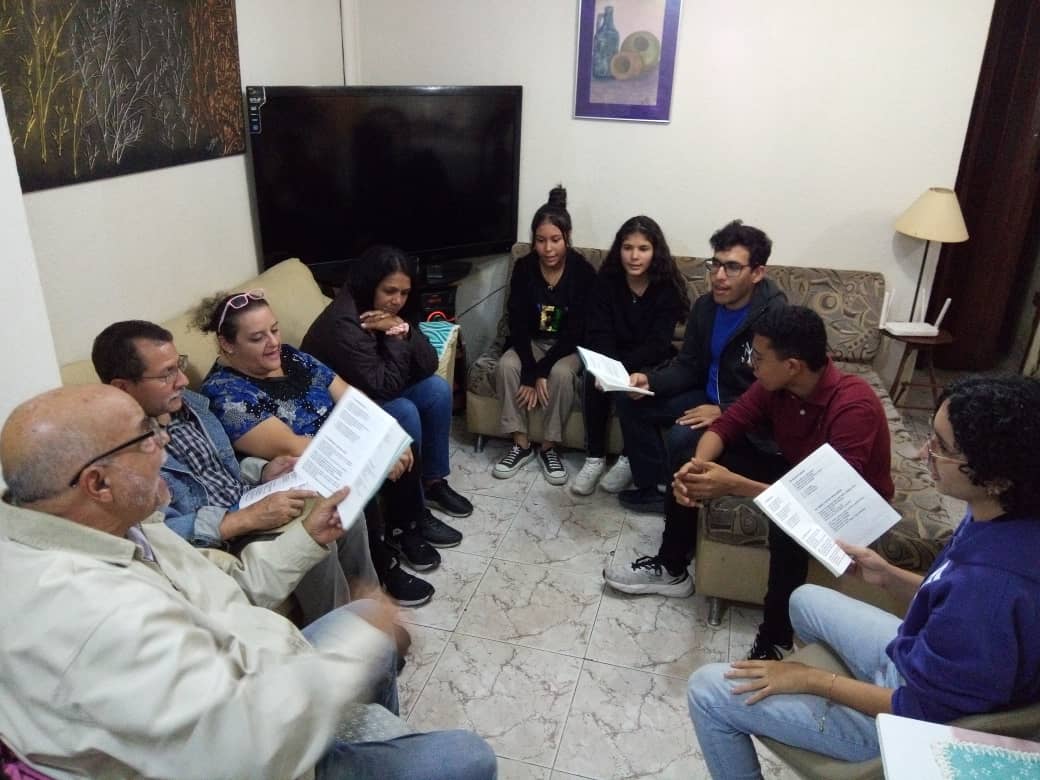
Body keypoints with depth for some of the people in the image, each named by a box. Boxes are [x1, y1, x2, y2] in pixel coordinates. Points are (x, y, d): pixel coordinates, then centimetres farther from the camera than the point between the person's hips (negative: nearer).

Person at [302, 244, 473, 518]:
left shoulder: (394, 311, -6)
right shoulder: (344, 323, -31)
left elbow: (429, 365, -12)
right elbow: (385, 387, -31)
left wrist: (403, 330, -26)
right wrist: (396, 337, -29)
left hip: (373, 392, 8)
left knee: (437, 389, -7)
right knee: (405, 412, -28)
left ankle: (433, 481, 5)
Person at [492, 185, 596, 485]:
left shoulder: (583, 271, -17)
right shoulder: (523, 268, -10)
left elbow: (576, 330, -18)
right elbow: (518, 323, -12)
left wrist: (539, 373, -26)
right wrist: (529, 373, -24)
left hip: (568, 346, -2)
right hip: (530, 341, 2)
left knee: (560, 373, -33)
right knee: (506, 365, -27)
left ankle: (549, 447, -15)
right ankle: (521, 444, -14)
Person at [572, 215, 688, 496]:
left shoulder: (668, 287, -13)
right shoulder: (607, 280, -7)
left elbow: (657, 343, -19)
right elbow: (598, 333, -11)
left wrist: (621, 368, -33)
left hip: (651, 361, -2)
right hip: (612, 356, 2)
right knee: (594, 378, -28)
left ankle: (629, 459, -13)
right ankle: (594, 458, -18)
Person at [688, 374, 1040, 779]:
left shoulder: (990, 584, -40)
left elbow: (922, 710, -25)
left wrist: (813, 680, -16)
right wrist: (889, 576, -4)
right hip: (922, 663, 9)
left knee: (708, 692, -4)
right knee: (806, 600, 29)